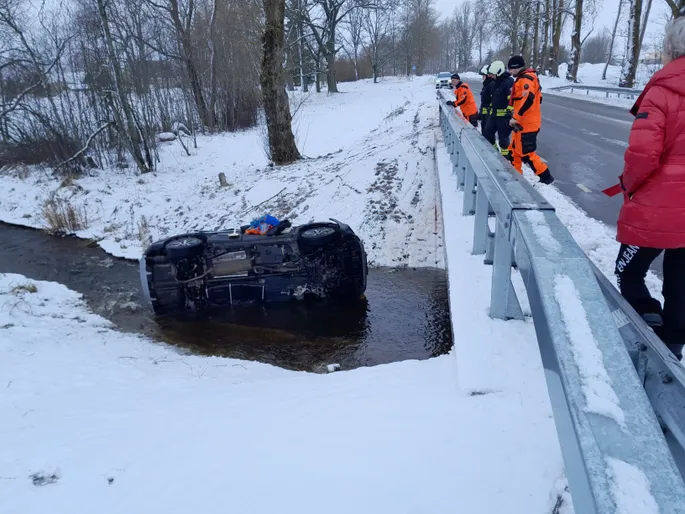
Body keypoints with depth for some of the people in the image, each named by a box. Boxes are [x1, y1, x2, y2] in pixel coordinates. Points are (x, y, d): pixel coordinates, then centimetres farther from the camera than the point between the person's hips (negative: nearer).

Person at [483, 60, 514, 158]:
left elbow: (512, 99, -22)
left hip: (504, 115, -9)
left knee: (503, 137, -1)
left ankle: (505, 157, 11)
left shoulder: (508, 82, -15)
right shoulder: (495, 82, 13)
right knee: (487, 133, 11)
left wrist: (509, 111, -26)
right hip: (494, 114, 9)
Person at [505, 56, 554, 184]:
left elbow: (528, 99, -29)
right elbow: (537, 98, 21)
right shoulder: (525, 78, 17)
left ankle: (545, 176, 2)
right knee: (514, 150, 15)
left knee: (526, 153, -5)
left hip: (526, 124, -10)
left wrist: (515, 117, -25)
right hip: (524, 122, 10)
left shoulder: (526, 78, -14)